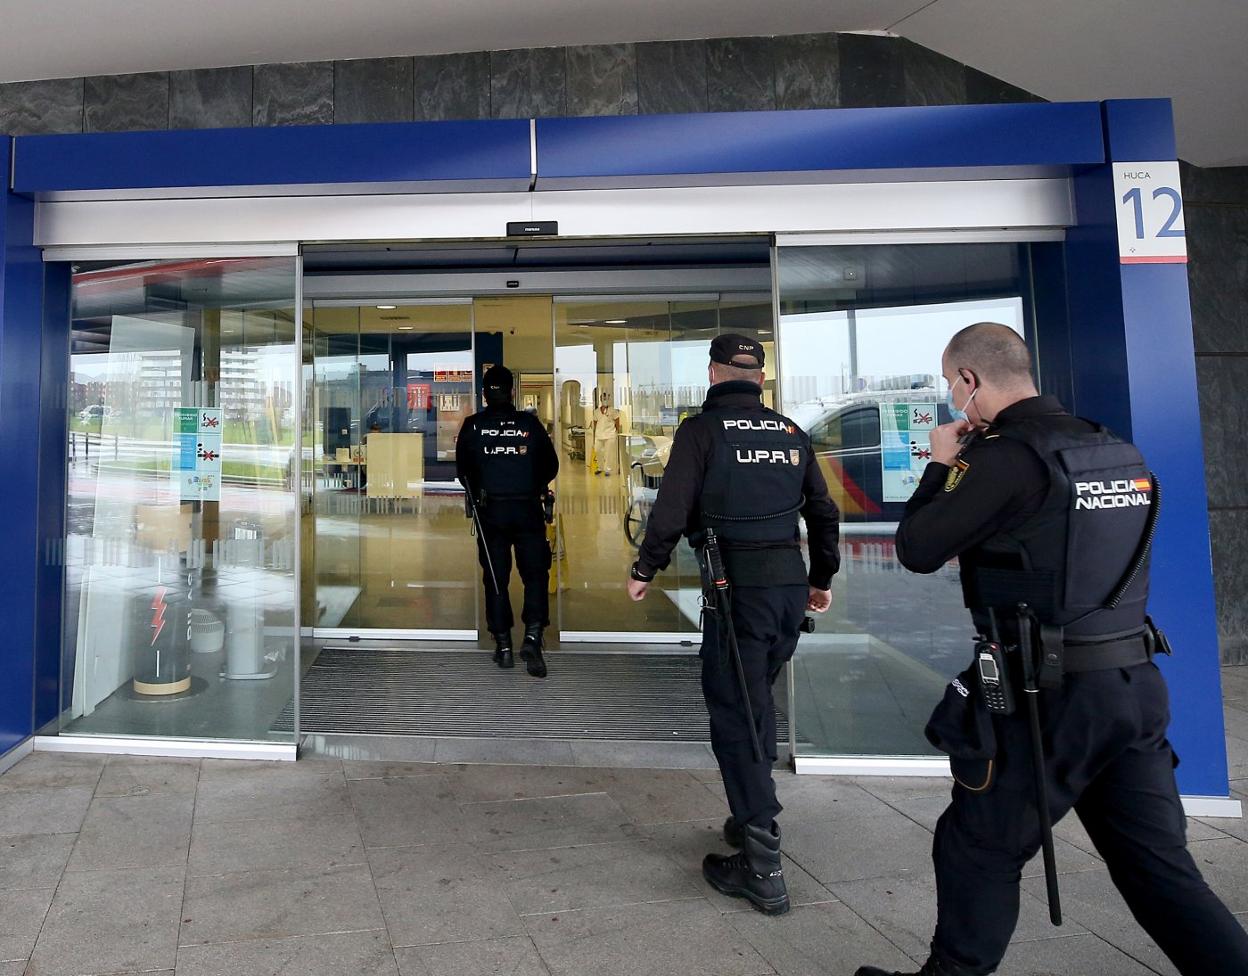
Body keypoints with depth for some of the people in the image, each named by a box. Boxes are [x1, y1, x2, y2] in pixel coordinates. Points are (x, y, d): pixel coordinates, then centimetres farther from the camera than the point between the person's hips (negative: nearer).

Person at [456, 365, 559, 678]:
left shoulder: (472, 425, 0)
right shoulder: (530, 423, -2)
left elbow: (462, 470, 7)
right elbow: (551, 466, 5)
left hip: (490, 510, 1)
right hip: (528, 509, -1)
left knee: (495, 576, 9)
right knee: (535, 572, 6)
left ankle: (503, 645, 12)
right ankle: (533, 635, -11)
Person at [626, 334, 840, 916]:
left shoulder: (703, 429, -5)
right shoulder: (791, 433, 12)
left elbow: (671, 508, -11)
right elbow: (824, 512, 17)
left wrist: (644, 571, 2)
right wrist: (822, 578, 28)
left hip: (738, 588, -6)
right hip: (792, 584, 6)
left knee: (734, 714, 0)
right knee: (757, 701, 21)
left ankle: (762, 868, 2)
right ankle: (754, 819, 31)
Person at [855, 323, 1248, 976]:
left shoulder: (1007, 456, -16)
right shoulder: (1118, 451, 9)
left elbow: (918, 549, -11)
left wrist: (941, 464, 3)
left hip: (1048, 699, -7)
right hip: (1136, 686, 7)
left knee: (978, 852, 12)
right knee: (1159, 867, 17)